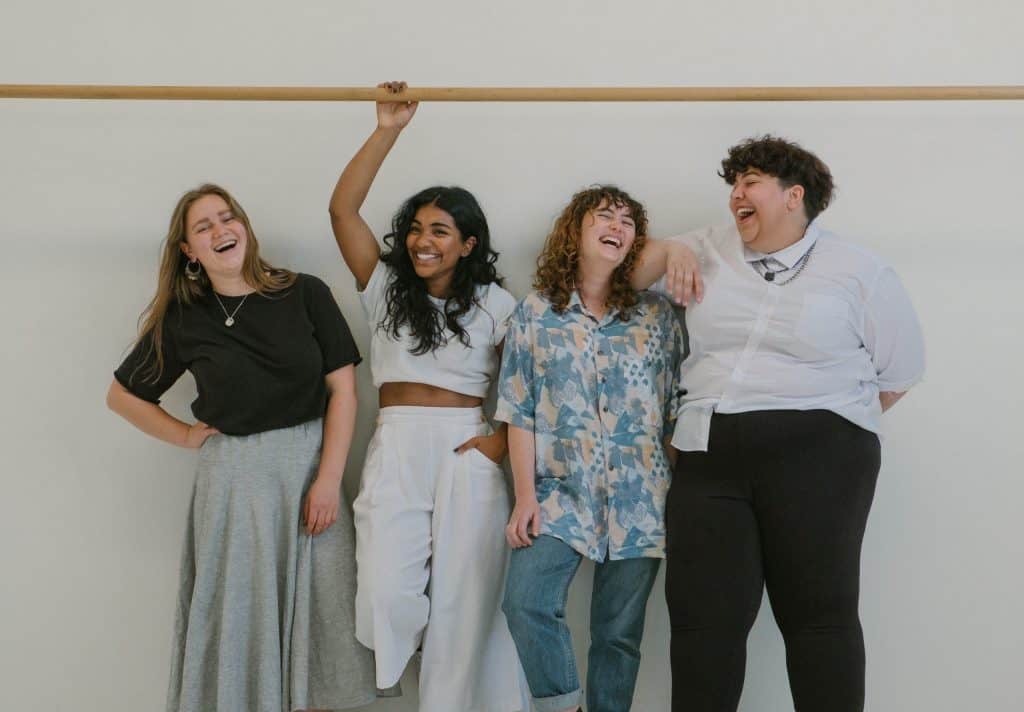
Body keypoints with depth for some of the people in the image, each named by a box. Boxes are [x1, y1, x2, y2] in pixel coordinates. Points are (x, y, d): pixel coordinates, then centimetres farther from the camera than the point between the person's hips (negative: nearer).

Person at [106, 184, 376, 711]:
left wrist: (328, 479, -9)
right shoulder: (183, 320, 1)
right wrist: (187, 436, 2)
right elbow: (122, 395, 13)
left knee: (315, 604, 4)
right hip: (234, 476, 0)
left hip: (309, 464, 0)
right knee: (241, 611, 6)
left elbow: (342, 389, -2)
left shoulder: (305, 294, -2)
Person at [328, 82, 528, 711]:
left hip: (467, 454, -1)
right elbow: (343, 209, 1)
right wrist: (388, 131, -4)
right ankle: (400, 660, 18)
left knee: (462, 602, 2)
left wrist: (503, 440, -7)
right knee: (388, 598, -11)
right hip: (396, 452, 1)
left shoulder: (496, 305, 6)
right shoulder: (386, 286, 10)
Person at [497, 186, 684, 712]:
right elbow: (520, 414, 2)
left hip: (639, 500, 1)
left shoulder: (657, 316, 7)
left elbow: (676, 412, 6)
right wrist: (525, 497, -6)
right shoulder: (535, 313, 5)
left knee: (619, 631, 4)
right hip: (561, 492, -1)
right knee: (526, 602, -19)